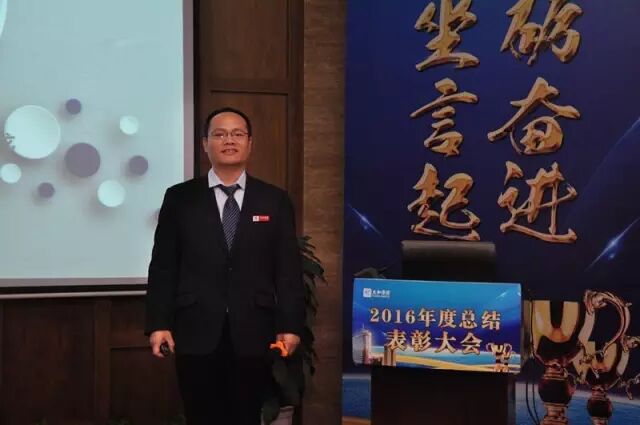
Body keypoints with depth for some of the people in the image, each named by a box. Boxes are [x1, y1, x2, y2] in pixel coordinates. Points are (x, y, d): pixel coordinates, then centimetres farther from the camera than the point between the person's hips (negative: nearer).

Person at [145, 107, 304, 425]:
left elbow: (289, 269, 4)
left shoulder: (275, 200, 6)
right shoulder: (179, 198, 5)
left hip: (253, 334, 0)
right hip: (197, 333, 0)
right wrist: (158, 324, -5)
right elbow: (163, 266, 3)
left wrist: (290, 326, -3)